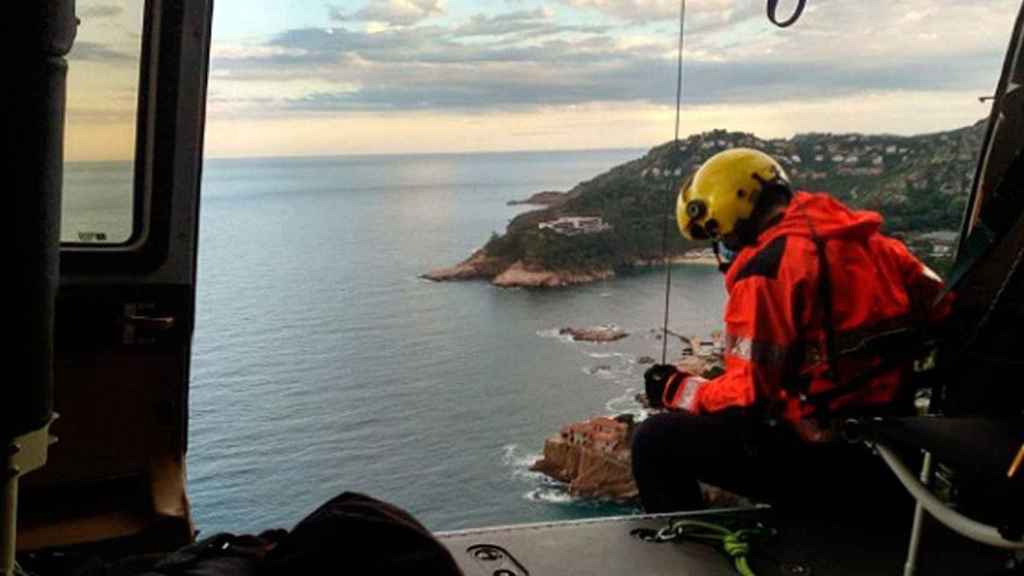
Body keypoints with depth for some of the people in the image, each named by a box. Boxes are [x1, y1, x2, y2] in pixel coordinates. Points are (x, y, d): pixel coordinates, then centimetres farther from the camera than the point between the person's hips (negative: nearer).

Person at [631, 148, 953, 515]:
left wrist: (679, 390, 0)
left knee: (656, 442, -4)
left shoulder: (768, 266, -16)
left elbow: (749, 396, -18)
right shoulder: (869, 240, 7)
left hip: (826, 458, -9)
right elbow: (942, 309, 12)